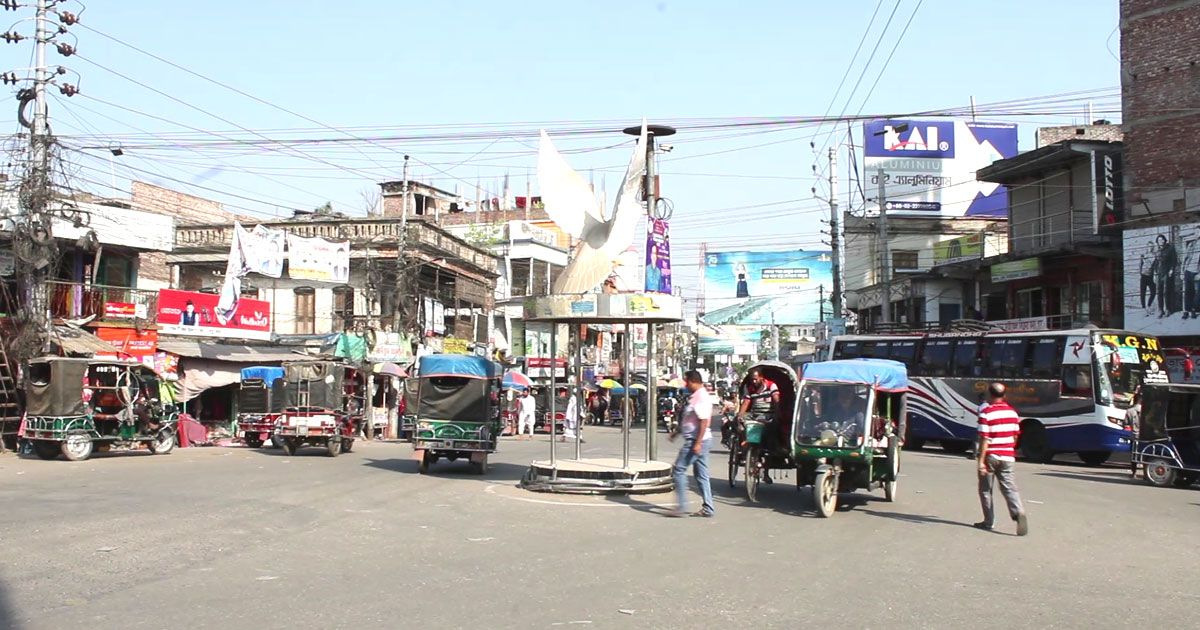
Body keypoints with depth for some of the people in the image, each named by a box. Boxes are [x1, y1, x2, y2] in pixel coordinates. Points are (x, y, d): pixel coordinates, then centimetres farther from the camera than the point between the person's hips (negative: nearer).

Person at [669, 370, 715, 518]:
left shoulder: (701, 397, -17)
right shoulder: (696, 396, 15)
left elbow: (704, 421, -23)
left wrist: (697, 443, -25)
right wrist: (677, 431, 29)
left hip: (696, 440, -10)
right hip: (697, 440, 10)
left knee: (678, 470, -5)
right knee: (701, 474, 12)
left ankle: (681, 507, -4)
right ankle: (708, 508, 14)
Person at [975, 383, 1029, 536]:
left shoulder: (986, 413, -12)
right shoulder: (1012, 412, 5)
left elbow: (985, 439, -17)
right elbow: (1015, 436, 12)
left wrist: (981, 461, -16)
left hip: (990, 456, -4)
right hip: (1007, 457, 4)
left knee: (985, 489, 11)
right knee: (1009, 488, 3)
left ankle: (989, 521, 14)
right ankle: (1018, 512, -22)